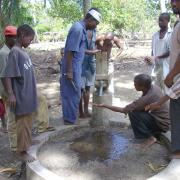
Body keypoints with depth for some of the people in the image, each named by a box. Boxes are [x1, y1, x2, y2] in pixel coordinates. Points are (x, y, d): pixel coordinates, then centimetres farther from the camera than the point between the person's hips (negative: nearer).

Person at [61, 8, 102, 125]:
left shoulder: (81, 28, 13)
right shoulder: (78, 29, -18)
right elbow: (70, 51, -22)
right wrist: (69, 71, -23)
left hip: (75, 68, 10)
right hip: (72, 69, -10)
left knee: (71, 95, 16)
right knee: (73, 95, -1)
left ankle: (69, 120, 28)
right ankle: (70, 122, 11)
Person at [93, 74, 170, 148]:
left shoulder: (146, 98, -29)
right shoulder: (154, 87, -6)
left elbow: (123, 110, -21)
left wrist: (104, 106, -14)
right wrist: (129, 108, 1)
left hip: (162, 124, -9)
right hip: (163, 119, 9)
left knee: (133, 113, -22)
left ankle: (150, 138, -9)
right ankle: (154, 132, 15)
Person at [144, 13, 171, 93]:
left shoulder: (171, 34, -6)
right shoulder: (155, 35, 11)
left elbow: (170, 52, -12)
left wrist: (156, 57, -19)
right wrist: (151, 59, -2)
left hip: (166, 66, -5)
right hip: (156, 66, 6)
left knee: (166, 90, -4)